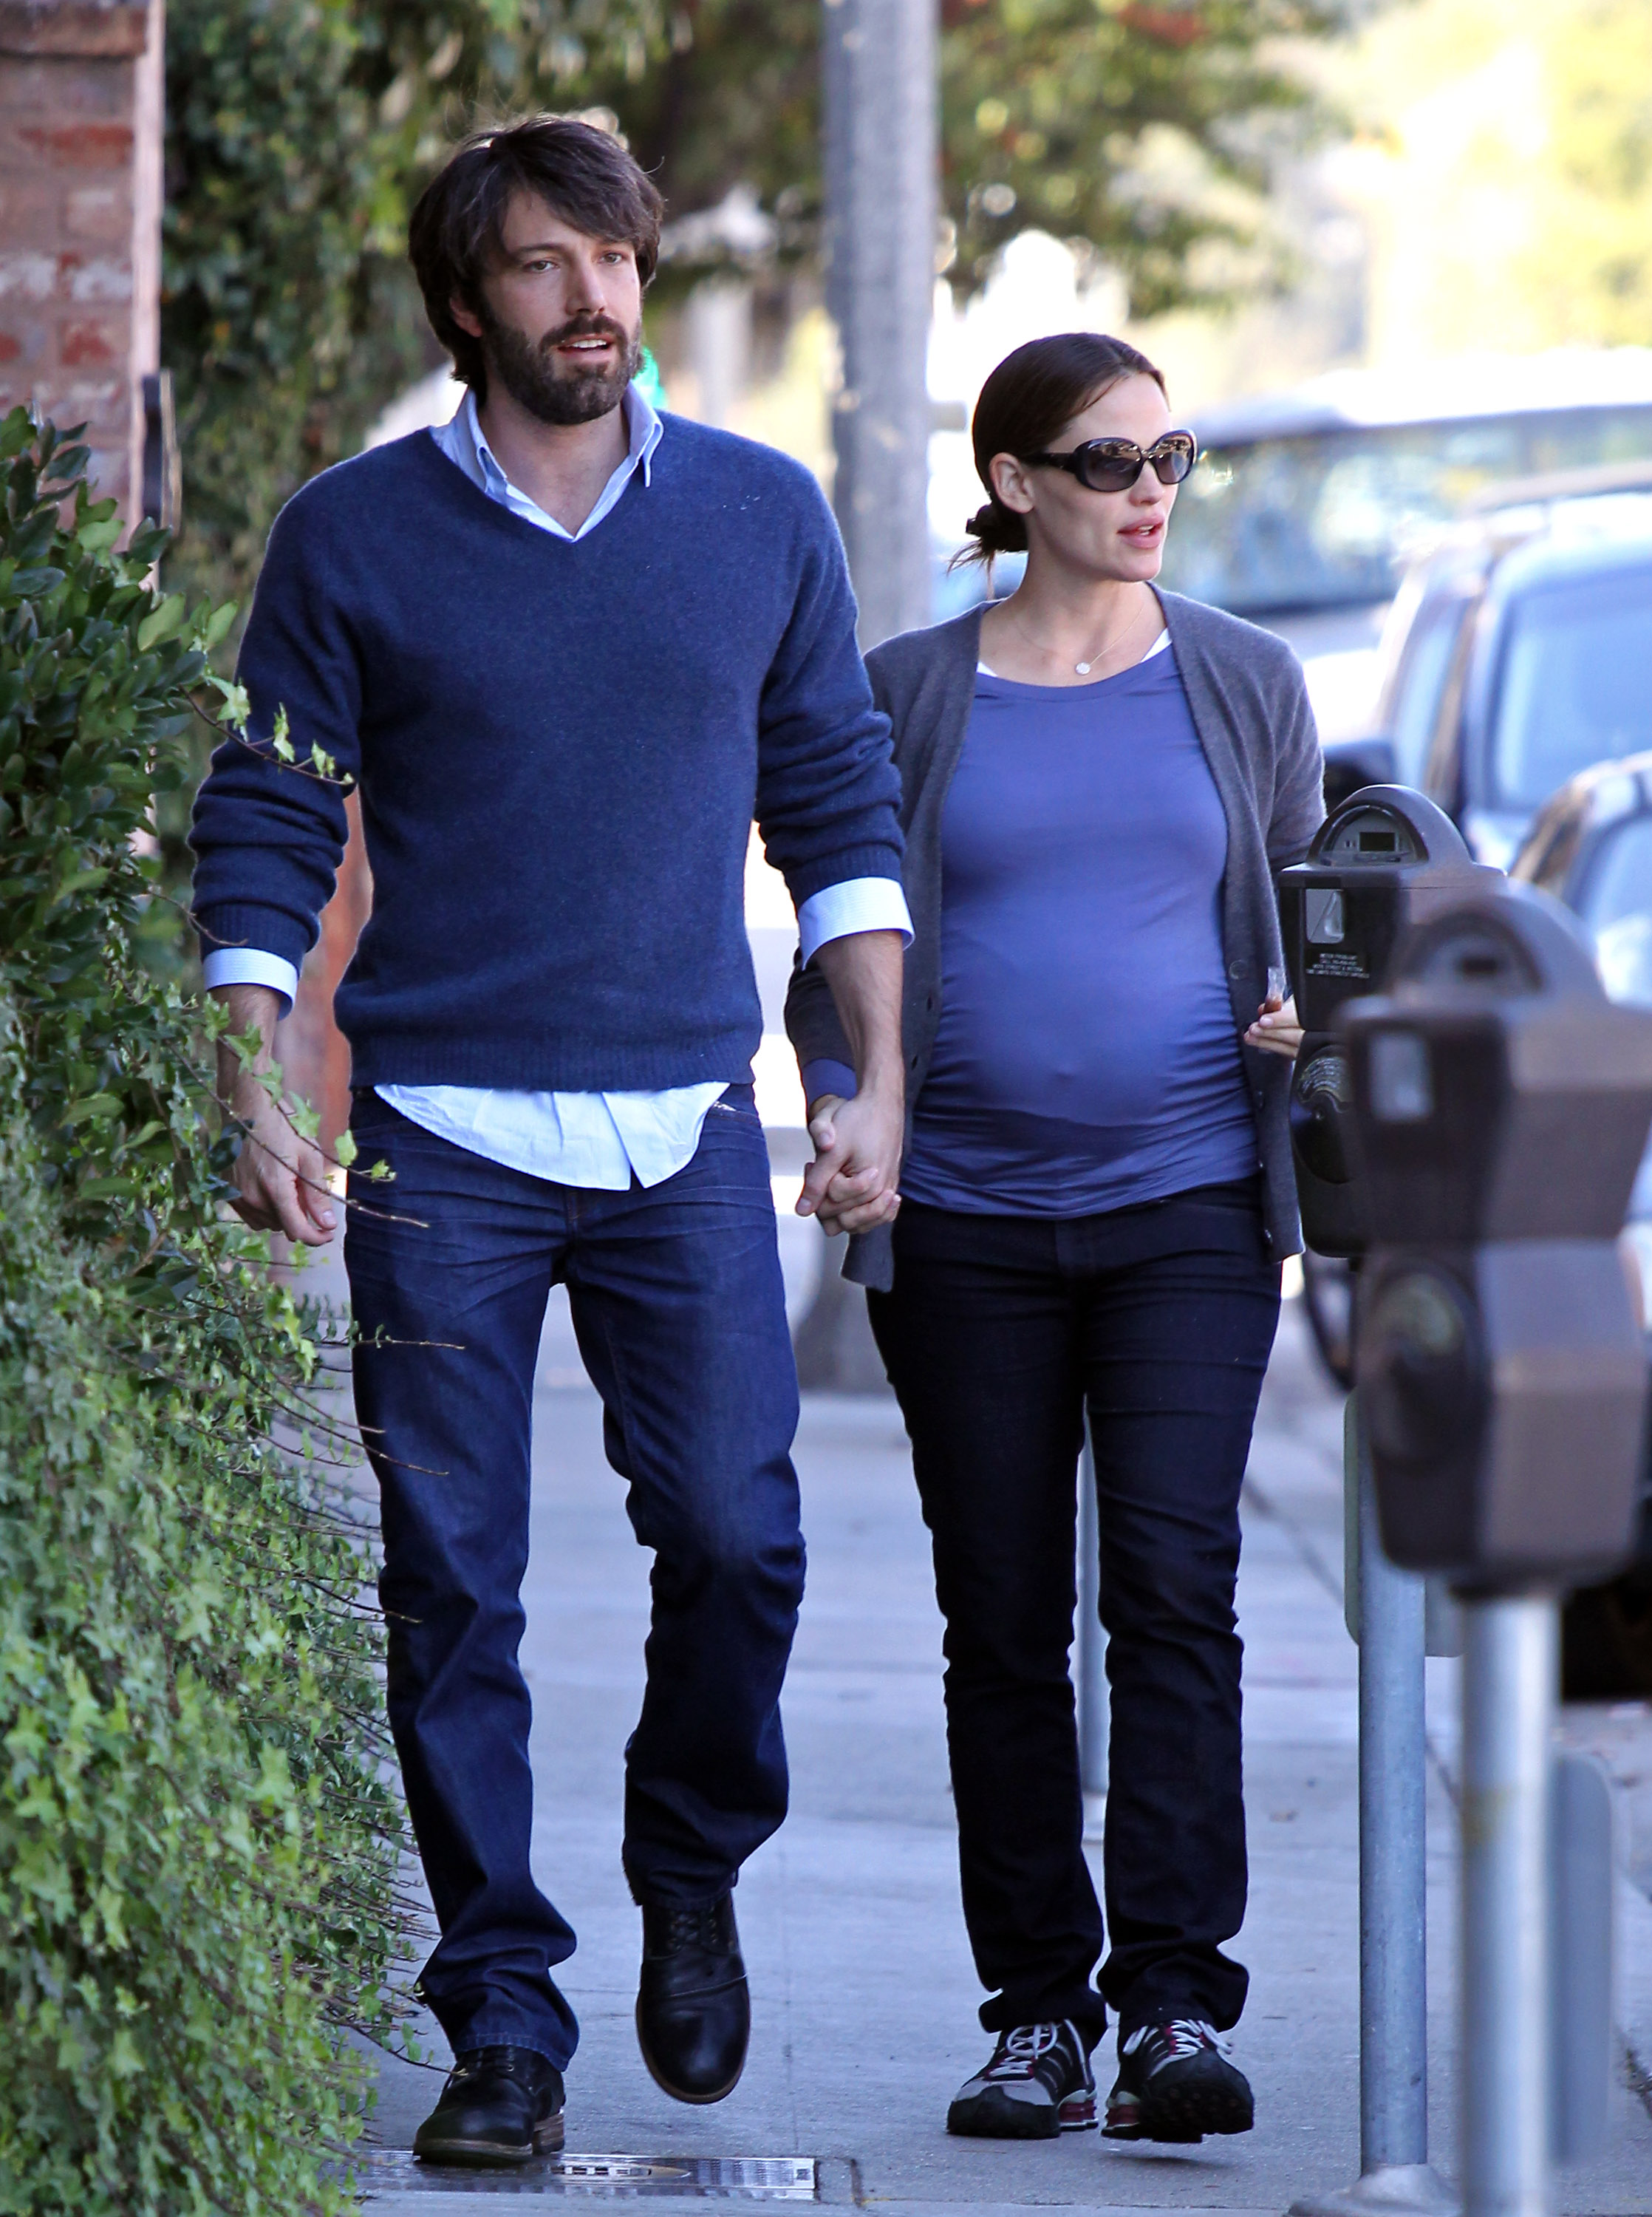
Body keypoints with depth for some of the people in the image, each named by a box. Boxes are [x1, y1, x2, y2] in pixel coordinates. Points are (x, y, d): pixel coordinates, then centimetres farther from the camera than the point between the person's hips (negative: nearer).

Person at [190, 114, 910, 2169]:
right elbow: (267, 835, 3)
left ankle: (691, 1873, 21)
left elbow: (840, 811, 13)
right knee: (453, 1590, -2)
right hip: (439, 1138, -1)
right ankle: (504, 2019, 6)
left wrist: (878, 1083, 5)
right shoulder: (351, 536, 1)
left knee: (734, 1535, -7)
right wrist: (253, 1100, -7)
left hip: (688, 1131, 1)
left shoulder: (764, 518, 7)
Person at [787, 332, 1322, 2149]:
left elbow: (1306, 911, 16)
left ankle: (1175, 2002, -14)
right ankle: (1037, 2014, 11)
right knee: (1003, 1625, 3)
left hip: (1186, 1208, 0)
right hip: (964, 1225, 0)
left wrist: (1309, 1013, -6)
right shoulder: (908, 699, 6)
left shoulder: (1242, 684, 8)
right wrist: (839, 1103, -9)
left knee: (1175, 1591, -13)